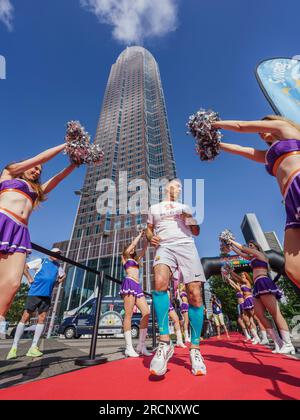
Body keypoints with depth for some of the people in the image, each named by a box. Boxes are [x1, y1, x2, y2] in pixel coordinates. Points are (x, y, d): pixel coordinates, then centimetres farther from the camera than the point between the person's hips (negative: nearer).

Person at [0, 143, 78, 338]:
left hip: (20, 232, 4)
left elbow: (58, 177, 25)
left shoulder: (36, 189, 32)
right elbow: (39, 158, 16)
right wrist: (65, 145, 20)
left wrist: (75, 163, 17)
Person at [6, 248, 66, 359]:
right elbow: (25, 266, 3)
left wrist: (58, 281, 14)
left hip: (47, 295, 4)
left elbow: (64, 275, 31)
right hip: (35, 293, -4)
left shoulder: (58, 267, 16)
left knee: (41, 319, 1)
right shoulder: (41, 261, 3)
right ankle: (14, 348, 13)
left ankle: (33, 348, 9)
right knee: (25, 318, 1)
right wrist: (29, 278, -4)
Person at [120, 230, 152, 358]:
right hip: (129, 283, -7)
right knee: (128, 314, -9)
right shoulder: (125, 257, 14)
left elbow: (144, 249, 24)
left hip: (137, 286, 7)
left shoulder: (136, 260, 29)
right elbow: (133, 244, 5)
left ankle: (141, 345, -1)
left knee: (146, 312, -6)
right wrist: (140, 234, 14)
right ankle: (129, 347, -7)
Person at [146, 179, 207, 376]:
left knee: (195, 295, -9)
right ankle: (165, 343, -19)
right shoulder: (154, 208, 25)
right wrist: (150, 238, 0)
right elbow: (149, 229, 24)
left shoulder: (185, 207, 25)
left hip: (186, 245, 2)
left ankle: (195, 349, 8)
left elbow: (196, 232, 20)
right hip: (165, 246, -1)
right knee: (160, 283, -31)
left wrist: (189, 219, -1)